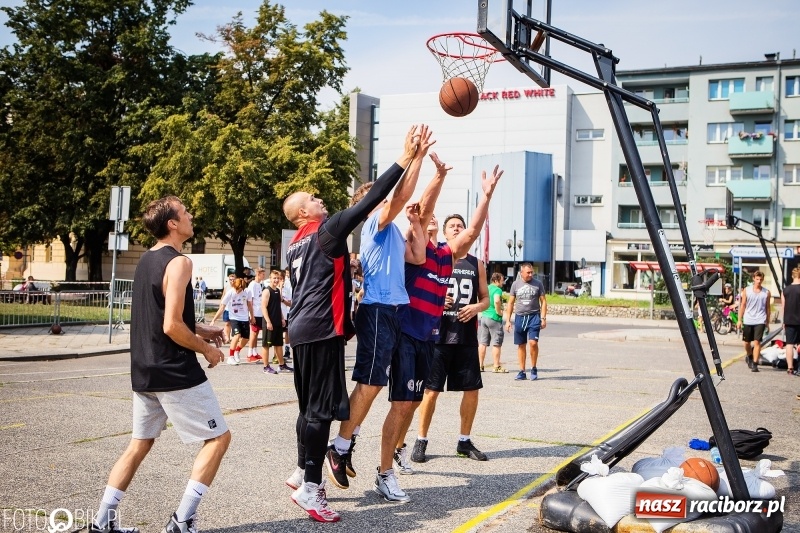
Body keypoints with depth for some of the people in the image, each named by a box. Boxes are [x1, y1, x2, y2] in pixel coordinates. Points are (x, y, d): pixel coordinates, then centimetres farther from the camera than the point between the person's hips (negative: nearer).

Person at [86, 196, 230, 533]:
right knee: (218, 437, 1)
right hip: (175, 374, -9)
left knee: (140, 443, 17)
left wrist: (199, 330, 18)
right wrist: (206, 349, -9)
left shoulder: (147, 260, 11)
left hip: (146, 372, 9)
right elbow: (171, 326, -22)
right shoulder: (178, 262, -17)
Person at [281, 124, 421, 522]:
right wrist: (405, 159, -10)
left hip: (303, 329, 9)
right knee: (322, 408, -7)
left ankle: (303, 472, 27)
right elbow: (372, 200, -12)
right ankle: (310, 488, -5)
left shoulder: (296, 245, 16)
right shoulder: (326, 232, -9)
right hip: (321, 330, -9)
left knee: (311, 406, 17)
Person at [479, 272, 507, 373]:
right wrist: (499, 312, -17)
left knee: (482, 343, 10)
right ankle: (497, 367, 2)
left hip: (483, 317, 8)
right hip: (494, 318, -8)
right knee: (496, 343, -1)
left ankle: (480, 365, 13)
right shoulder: (497, 290, -13)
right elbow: (497, 301, -31)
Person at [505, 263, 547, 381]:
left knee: (533, 343, -15)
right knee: (521, 345, 5)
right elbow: (510, 303, 9)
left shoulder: (538, 284, 3)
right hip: (520, 317, 2)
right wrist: (508, 320, 4)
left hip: (534, 317, -2)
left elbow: (543, 301, 6)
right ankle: (522, 372, 13)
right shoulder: (515, 284, 6)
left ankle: (534, 369, 2)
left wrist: (543, 318, -3)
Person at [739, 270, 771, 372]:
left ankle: (755, 364, -11)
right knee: (747, 342, 13)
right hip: (748, 320, 2)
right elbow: (743, 305, 6)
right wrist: (740, 320, 3)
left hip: (760, 321, -2)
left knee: (757, 342, -11)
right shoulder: (746, 290, 3)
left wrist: (768, 322, 8)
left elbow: (767, 308, 9)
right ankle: (749, 356, 42)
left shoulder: (766, 292, 3)